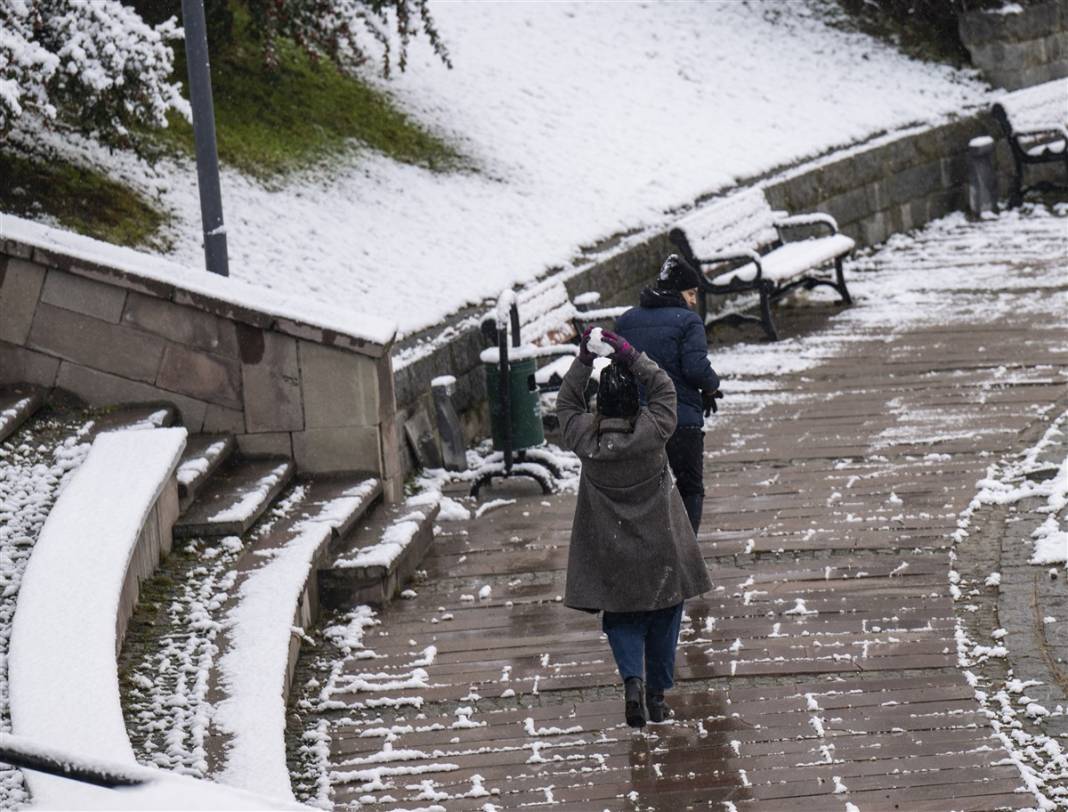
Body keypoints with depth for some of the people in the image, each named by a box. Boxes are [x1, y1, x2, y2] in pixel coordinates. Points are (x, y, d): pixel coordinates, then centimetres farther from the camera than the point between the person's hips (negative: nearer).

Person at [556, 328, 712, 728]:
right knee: (663, 615, 15)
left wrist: (584, 359, -2)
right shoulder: (651, 431, -19)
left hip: (610, 555, 1)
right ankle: (657, 691, 18)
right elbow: (665, 388, -4)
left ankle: (633, 678, -11)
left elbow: (566, 403, 4)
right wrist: (630, 355, -9)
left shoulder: (585, 437, -15)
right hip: (659, 549, -1)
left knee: (621, 618, 13)